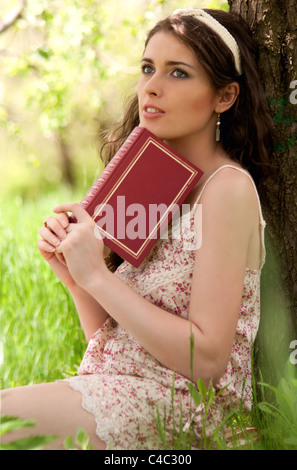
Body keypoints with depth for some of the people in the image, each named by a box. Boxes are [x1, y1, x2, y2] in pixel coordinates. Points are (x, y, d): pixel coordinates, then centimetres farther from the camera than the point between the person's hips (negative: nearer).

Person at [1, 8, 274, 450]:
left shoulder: (229, 187, -10)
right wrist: (74, 276, -3)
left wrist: (97, 276, -15)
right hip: (114, 391, 7)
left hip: (177, 408, -7)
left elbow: (206, 358, -17)